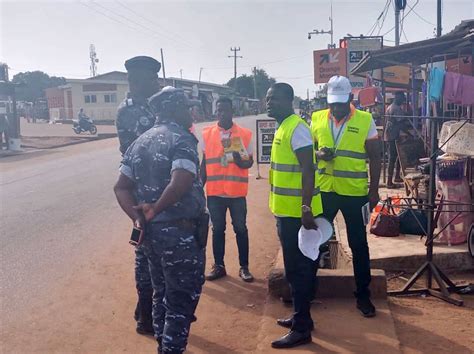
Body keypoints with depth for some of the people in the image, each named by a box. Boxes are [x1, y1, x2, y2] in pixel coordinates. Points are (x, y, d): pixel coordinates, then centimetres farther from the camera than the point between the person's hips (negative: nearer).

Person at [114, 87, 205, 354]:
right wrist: (156, 208, -16)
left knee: (162, 293, 22)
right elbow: (180, 183, -30)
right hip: (179, 232, -8)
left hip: (151, 231, 9)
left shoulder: (140, 142, 12)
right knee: (182, 299, 5)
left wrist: (138, 217, -2)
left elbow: (122, 187, 8)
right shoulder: (181, 139, -14)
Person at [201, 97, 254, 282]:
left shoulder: (245, 134, -2)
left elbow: (249, 161, 1)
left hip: (237, 192, -1)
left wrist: (241, 161, -22)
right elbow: (204, 163, 9)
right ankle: (218, 266, 23)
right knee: (217, 229, 11)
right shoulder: (207, 134, 3)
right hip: (214, 192, 1)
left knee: (241, 229, 7)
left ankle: (244, 267, 18)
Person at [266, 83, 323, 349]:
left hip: (297, 211, -10)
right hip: (286, 210, 10)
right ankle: (302, 317, 30)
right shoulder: (283, 127, 15)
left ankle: (302, 329, 8)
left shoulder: (296, 128, -15)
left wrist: (306, 209, -28)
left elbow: (308, 170, -21)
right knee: (297, 267, 17)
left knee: (298, 269, -2)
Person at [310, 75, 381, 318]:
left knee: (359, 245, 8)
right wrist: (319, 155, -12)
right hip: (323, 190, 2)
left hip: (355, 193, -2)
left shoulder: (365, 120, -4)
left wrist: (373, 190, -4)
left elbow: (374, 157, 0)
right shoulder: (317, 119, 2)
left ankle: (363, 295, 22)